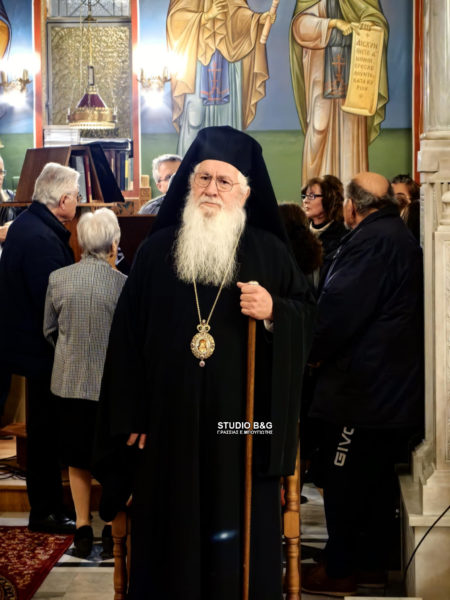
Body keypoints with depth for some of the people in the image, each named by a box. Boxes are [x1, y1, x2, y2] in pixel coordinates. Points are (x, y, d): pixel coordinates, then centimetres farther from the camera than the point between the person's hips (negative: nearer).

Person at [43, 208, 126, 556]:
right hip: (110, 383, -3)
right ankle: (114, 530, 22)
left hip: (69, 381, 3)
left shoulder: (58, 279, -6)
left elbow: (49, 330, 7)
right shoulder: (122, 283, -16)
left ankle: (83, 530, 22)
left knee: (77, 456, 17)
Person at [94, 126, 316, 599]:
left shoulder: (270, 252, 3)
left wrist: (273, 312, -16)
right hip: (171, 427, 1)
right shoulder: (156, 251, 5)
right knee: (172, 534, 7)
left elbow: (308, 316, 6)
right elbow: (127, 338, 4)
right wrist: (130, 418, -1)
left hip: (242, 425, 0)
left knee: (242, 537, 6)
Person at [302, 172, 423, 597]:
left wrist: (314, 351, -5)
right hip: (395, 386, 10)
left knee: (345, 480, 0)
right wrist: (325, 349, 20)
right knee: (377, 477, 15)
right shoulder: (402, 239, 15)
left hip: (362, 386, -10)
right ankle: (370, 562, 24)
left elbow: (340, 307, -21)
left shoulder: (370, 241, -17)